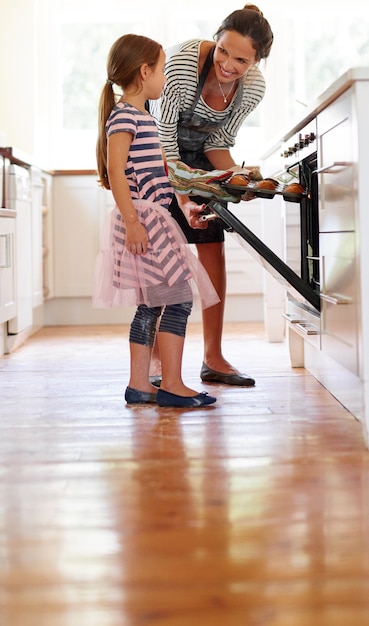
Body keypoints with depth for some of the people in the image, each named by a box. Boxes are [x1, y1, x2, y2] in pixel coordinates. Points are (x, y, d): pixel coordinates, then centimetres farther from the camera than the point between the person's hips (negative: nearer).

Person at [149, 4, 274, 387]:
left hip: (199, 155, 5)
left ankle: (213, 359, 3)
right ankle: (155, 359, -6)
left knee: (213, 251, -3)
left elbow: (218, 142, -4)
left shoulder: (253, 87, -15)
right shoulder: (183, 60, -32)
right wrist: (181, 196, -36)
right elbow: (164, 132, -29)